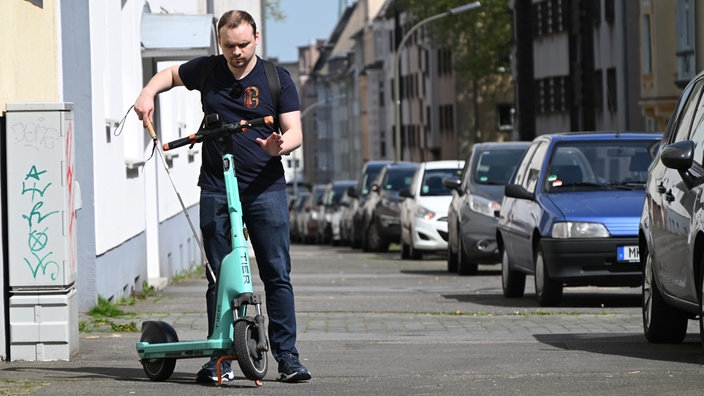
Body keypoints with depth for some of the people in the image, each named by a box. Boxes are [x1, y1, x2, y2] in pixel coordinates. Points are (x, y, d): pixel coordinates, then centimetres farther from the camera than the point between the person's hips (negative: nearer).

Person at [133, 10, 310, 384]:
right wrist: (148, 93, 7)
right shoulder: (207, 71, 7)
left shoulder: (277, 78, 2)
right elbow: (170, 74, 27)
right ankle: (220, 358, 6)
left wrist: (280, 145, -25)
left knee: (277, 274, -4)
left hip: (265, 189, -1)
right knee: (219, 277, 1)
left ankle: (287, 356, 2)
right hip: (216, 191, 1)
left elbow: (294, 131, -2)